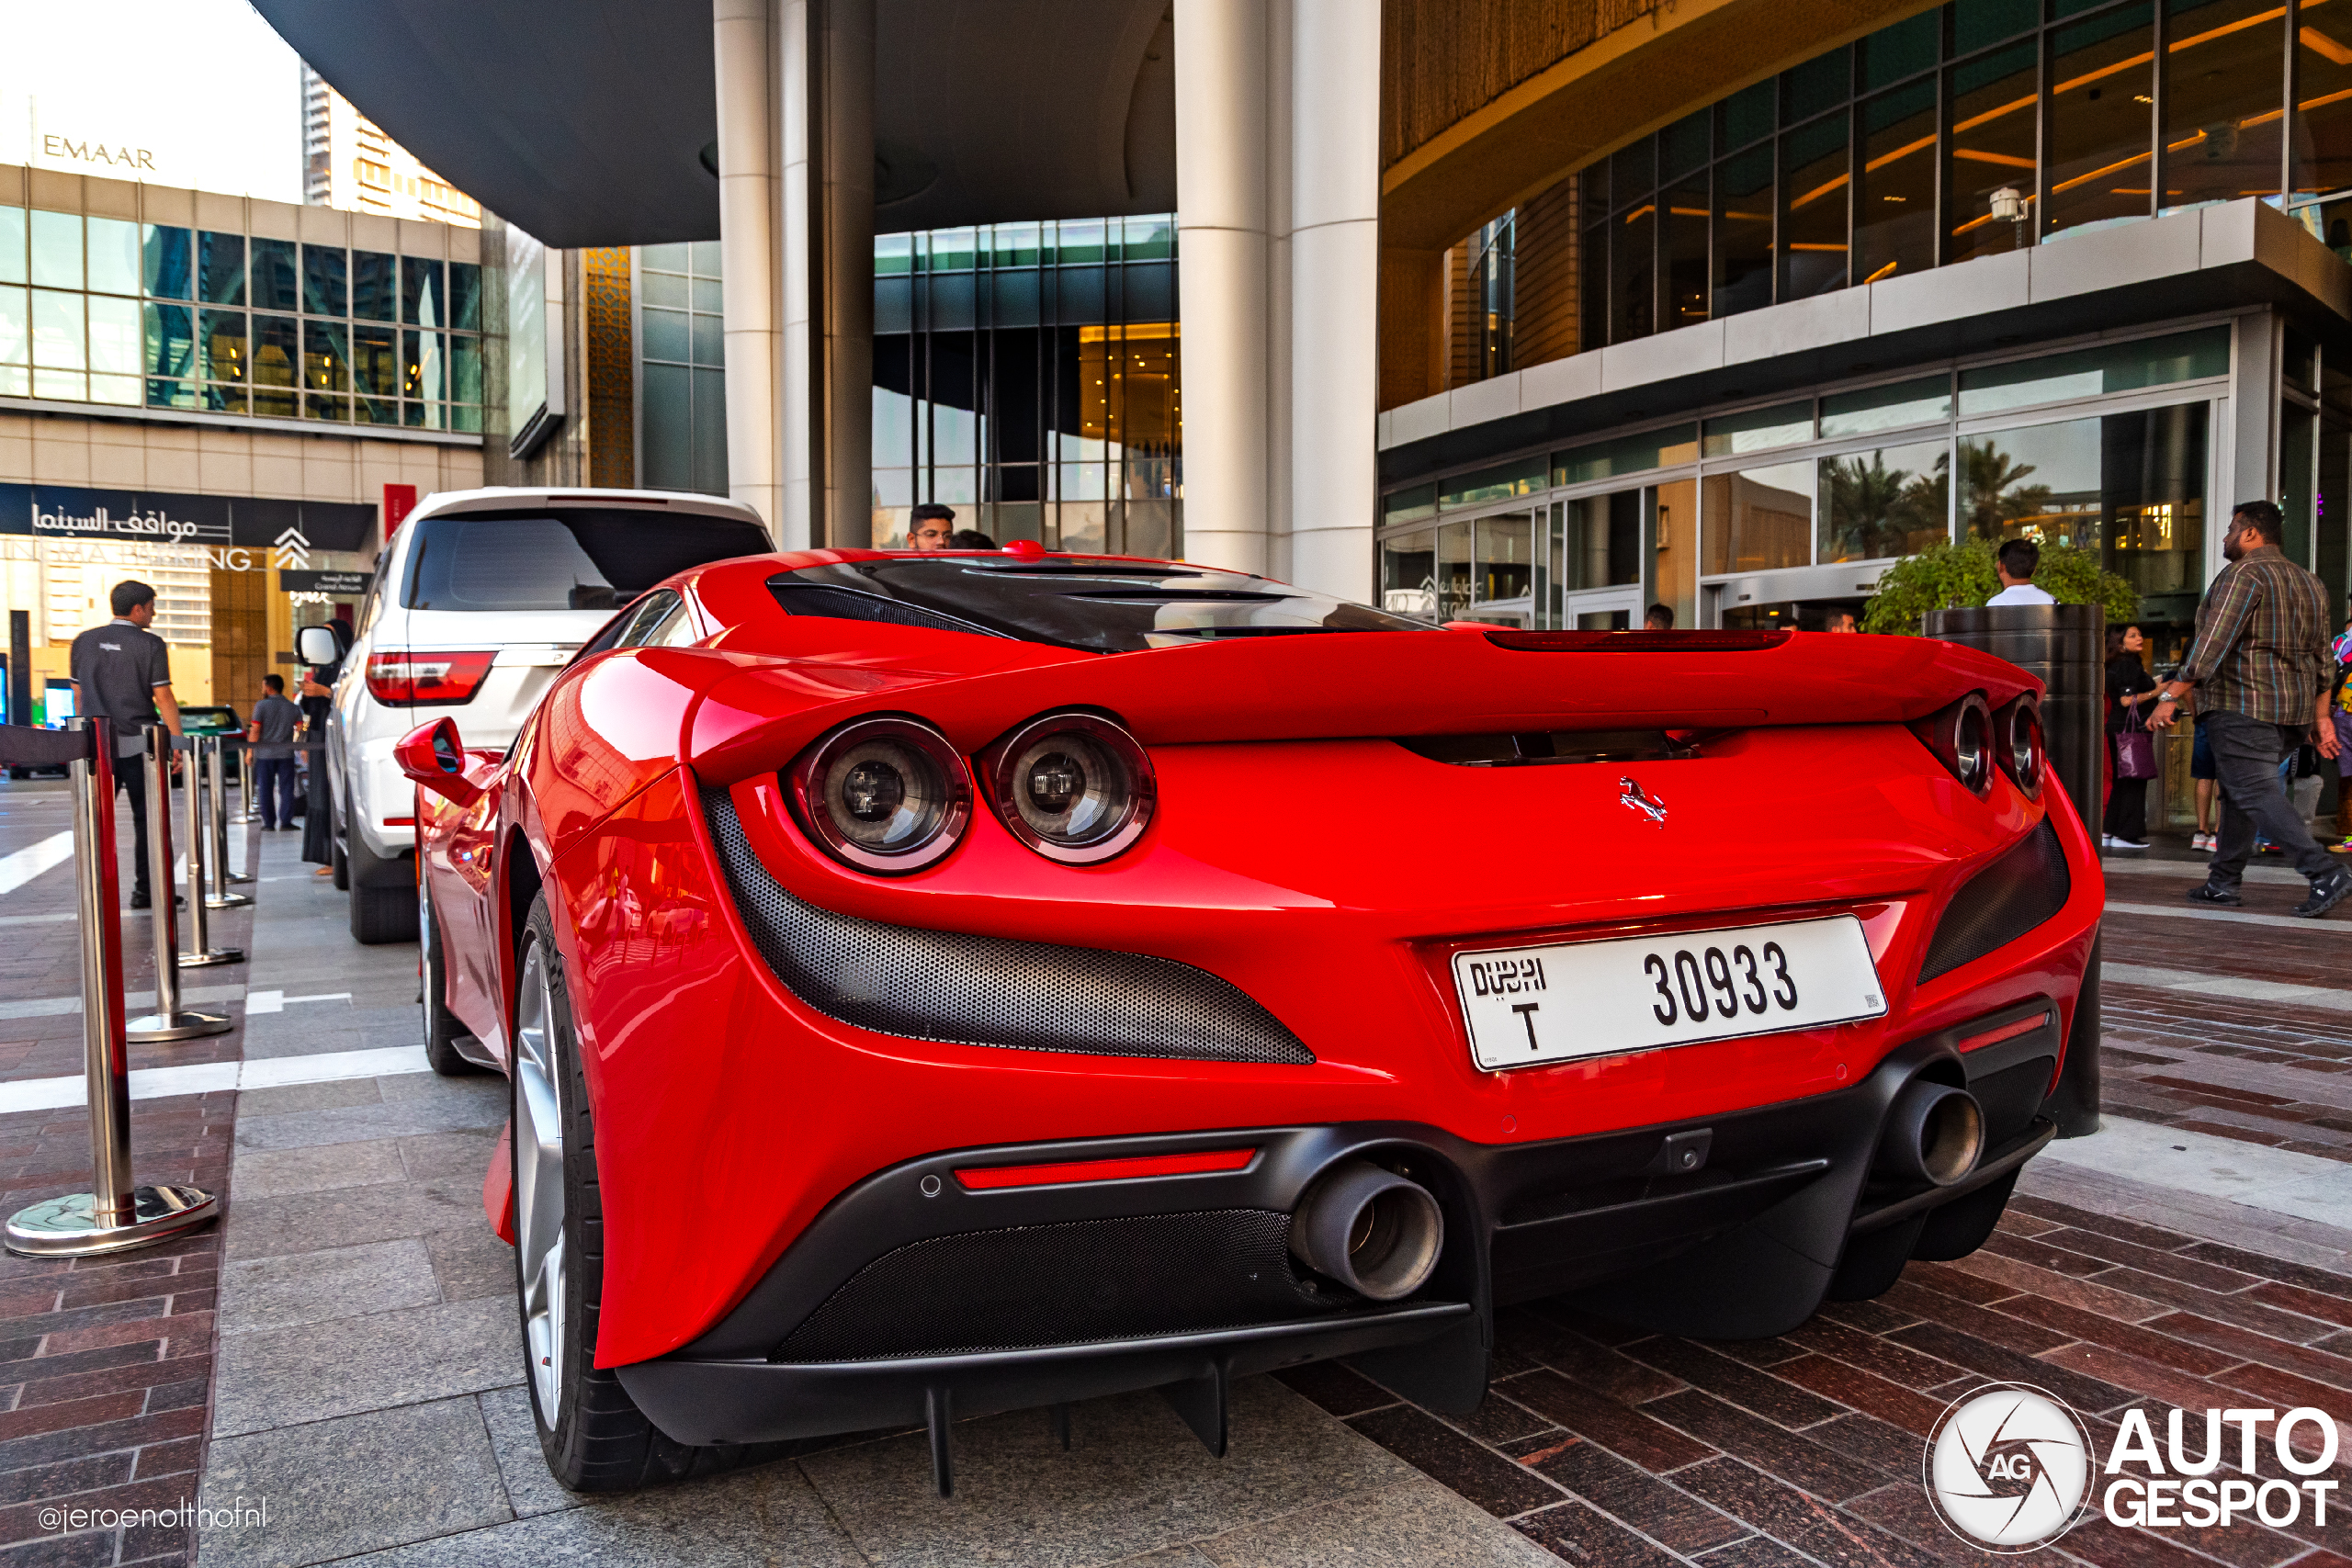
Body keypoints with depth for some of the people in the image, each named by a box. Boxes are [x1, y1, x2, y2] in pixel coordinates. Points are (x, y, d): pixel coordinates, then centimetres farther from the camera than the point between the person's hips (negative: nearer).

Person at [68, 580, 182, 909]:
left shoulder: (84, 642, 9)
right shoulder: (150, 644, -6)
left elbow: (78, 696, 13)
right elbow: (163, 698, -8)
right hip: (139, 744, -4)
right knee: (147, 817, 5)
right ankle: (144, 890, 7)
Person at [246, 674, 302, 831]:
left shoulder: (261, 706, -4)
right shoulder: (293, 708, 5)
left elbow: (255, 730, -8)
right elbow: (300, 729, 3)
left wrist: (250, 750, -2)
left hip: (264, 753, -2)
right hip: (286, 754, 2)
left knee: (265, 790, 5)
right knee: (286, 789, 4)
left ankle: (269, 823, 6)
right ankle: (285, 822, 0)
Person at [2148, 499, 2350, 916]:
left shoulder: (2243, 574, -10)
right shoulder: (2309, 582, 19)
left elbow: (2212, 645, -19)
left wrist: (2170, 697, -17)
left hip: (2245, 705, -9)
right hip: (2294, 710, 9)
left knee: (2256, 793, -11)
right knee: (2237, 789, 14)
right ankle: (2223, 882, 15)